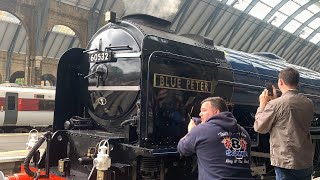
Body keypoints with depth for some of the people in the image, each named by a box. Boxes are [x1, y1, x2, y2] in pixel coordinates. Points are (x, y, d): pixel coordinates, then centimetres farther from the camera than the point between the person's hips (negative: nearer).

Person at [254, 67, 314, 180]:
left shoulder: (275, 104, -16)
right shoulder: (309, 103, 4)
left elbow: (259, 127, -5)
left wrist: (262, 104, 6)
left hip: (286, 163, -6)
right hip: (306, 163, 7)